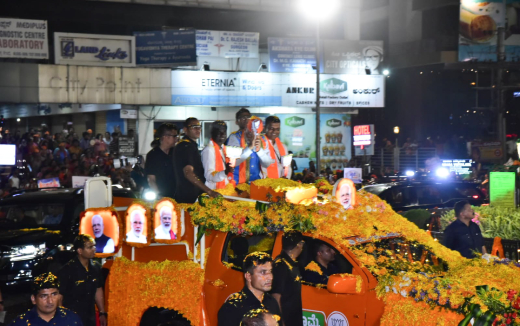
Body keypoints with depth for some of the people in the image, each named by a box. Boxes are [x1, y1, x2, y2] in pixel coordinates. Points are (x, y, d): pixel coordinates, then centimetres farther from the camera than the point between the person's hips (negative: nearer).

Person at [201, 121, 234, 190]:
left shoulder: (223, 148, 12)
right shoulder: (209, 150, -14)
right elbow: (209, 176, -21)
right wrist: (225, 172, -34)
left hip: (224, 189, 7)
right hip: (214, 191, -7)